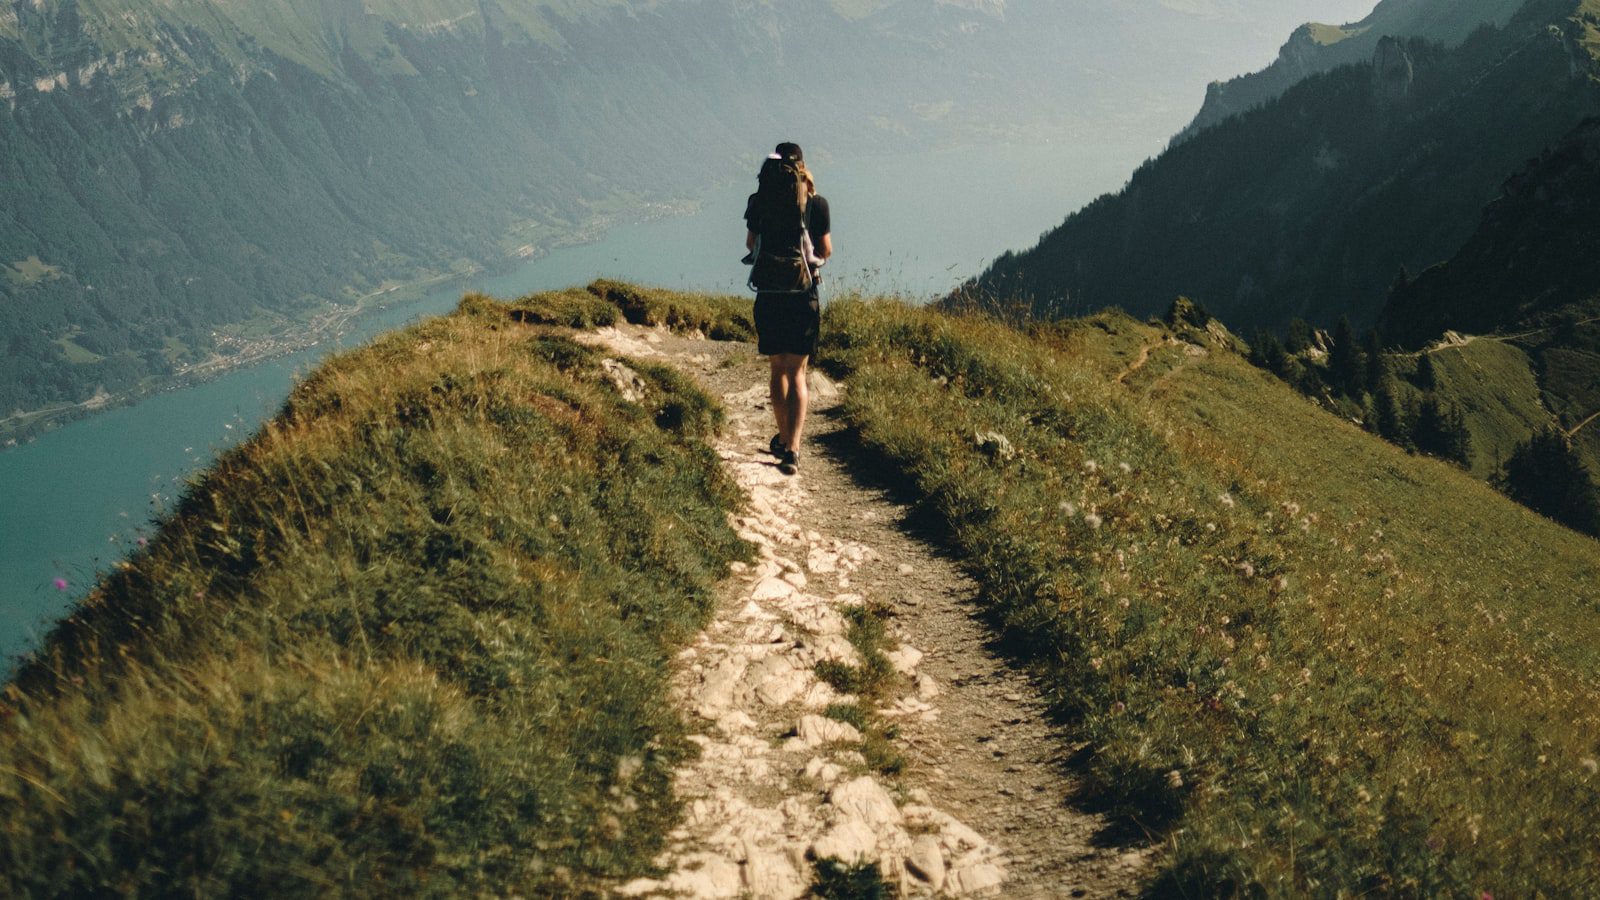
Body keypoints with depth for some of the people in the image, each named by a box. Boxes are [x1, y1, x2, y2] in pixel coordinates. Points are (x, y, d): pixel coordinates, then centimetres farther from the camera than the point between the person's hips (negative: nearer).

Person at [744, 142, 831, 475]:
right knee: (797, 373, 3)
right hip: (804, 297, -1)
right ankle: (792, 448, -11)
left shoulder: (759, 201, -2)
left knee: (778, 369, 17)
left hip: (768, 295, 1)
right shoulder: (816, 203, -5)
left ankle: (784, 438, 31)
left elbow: (750, 244, 8)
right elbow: (825, 251, 2)